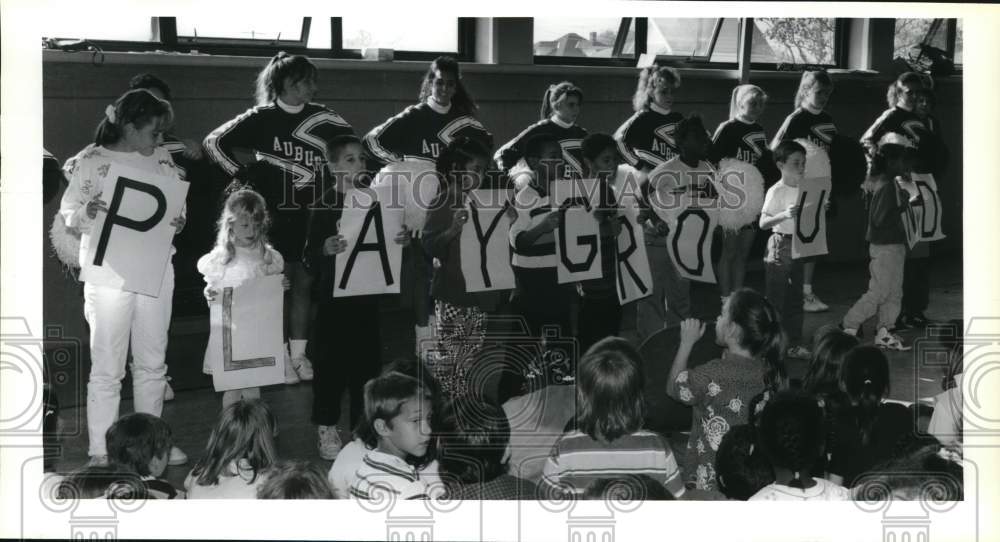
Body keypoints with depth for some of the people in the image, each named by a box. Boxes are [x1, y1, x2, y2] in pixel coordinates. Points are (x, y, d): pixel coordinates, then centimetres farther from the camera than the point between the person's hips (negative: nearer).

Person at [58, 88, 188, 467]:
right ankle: (101, 451, 4)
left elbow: (178, 204, 16)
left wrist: (179, 221, -6)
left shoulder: (161, 160, 8)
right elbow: (68, 213, -5)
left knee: (153, 362, 12)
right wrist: (87, 213, -26)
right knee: (107, 366, -2)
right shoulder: (92, 162, -6)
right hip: (108, 274, -5)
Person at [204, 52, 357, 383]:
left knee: (304, 282, 4)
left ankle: (298, 354, 10)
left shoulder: (322, 119, 5)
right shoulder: (261, 118, -2)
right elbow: (214, 142, 0)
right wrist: (243, 174, -4)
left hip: (311, 216, 3)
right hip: (274, 215, -3)